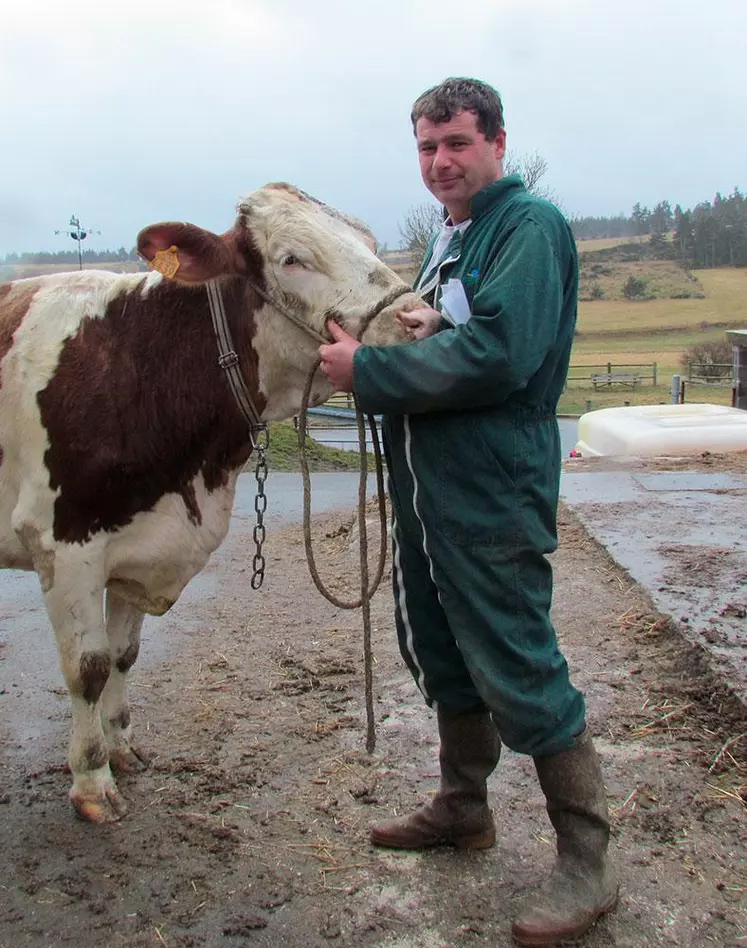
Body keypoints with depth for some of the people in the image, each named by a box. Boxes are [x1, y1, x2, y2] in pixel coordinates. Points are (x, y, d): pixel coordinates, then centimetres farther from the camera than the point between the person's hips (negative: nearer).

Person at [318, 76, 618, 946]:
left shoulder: (530, 226, -11)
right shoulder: (447, 238, 17)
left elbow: (498, 354, -24)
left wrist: (371, 372, -18)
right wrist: (409, 333, 0)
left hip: (493, 490, -9)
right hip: (425, 483, 9)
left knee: (519, 674, -5)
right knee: (439, 650, 19)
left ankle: (586, 864, 12)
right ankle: (463, 807, 38)